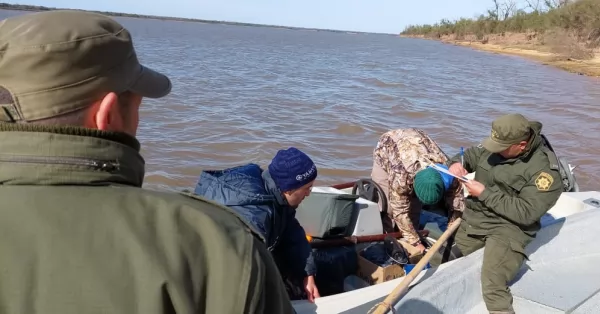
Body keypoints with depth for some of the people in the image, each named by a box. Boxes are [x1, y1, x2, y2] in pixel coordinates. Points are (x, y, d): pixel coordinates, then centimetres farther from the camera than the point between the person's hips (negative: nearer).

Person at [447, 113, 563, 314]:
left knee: (493, 288, -26)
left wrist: (485, 193, -18)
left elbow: (525, 213, -20)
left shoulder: (544, 169, -15)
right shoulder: (495, 148, 4)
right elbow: (469, 155, 22)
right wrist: (456, 163, -3)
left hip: (508, 229, -7)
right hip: (472, 219, 7)